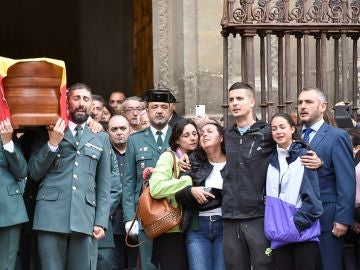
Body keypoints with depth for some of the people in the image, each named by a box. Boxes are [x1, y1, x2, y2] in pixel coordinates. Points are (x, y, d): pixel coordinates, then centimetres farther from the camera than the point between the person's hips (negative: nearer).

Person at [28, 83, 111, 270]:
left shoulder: (101, 138, 16)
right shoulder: (49, 132, 12)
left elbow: (103, 185, 12)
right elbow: (34, 173, 5)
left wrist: (101, 222, 2)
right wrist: (52, 143, -6)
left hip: (85, 218, 1)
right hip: (51, 216, -1)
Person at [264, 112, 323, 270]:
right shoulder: (272, 160, 12)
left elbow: (312, 198, -7)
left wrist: (296, 224, -13)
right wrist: (271, 228, 7)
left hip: (303, 233, -4)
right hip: (279, 235, 4)